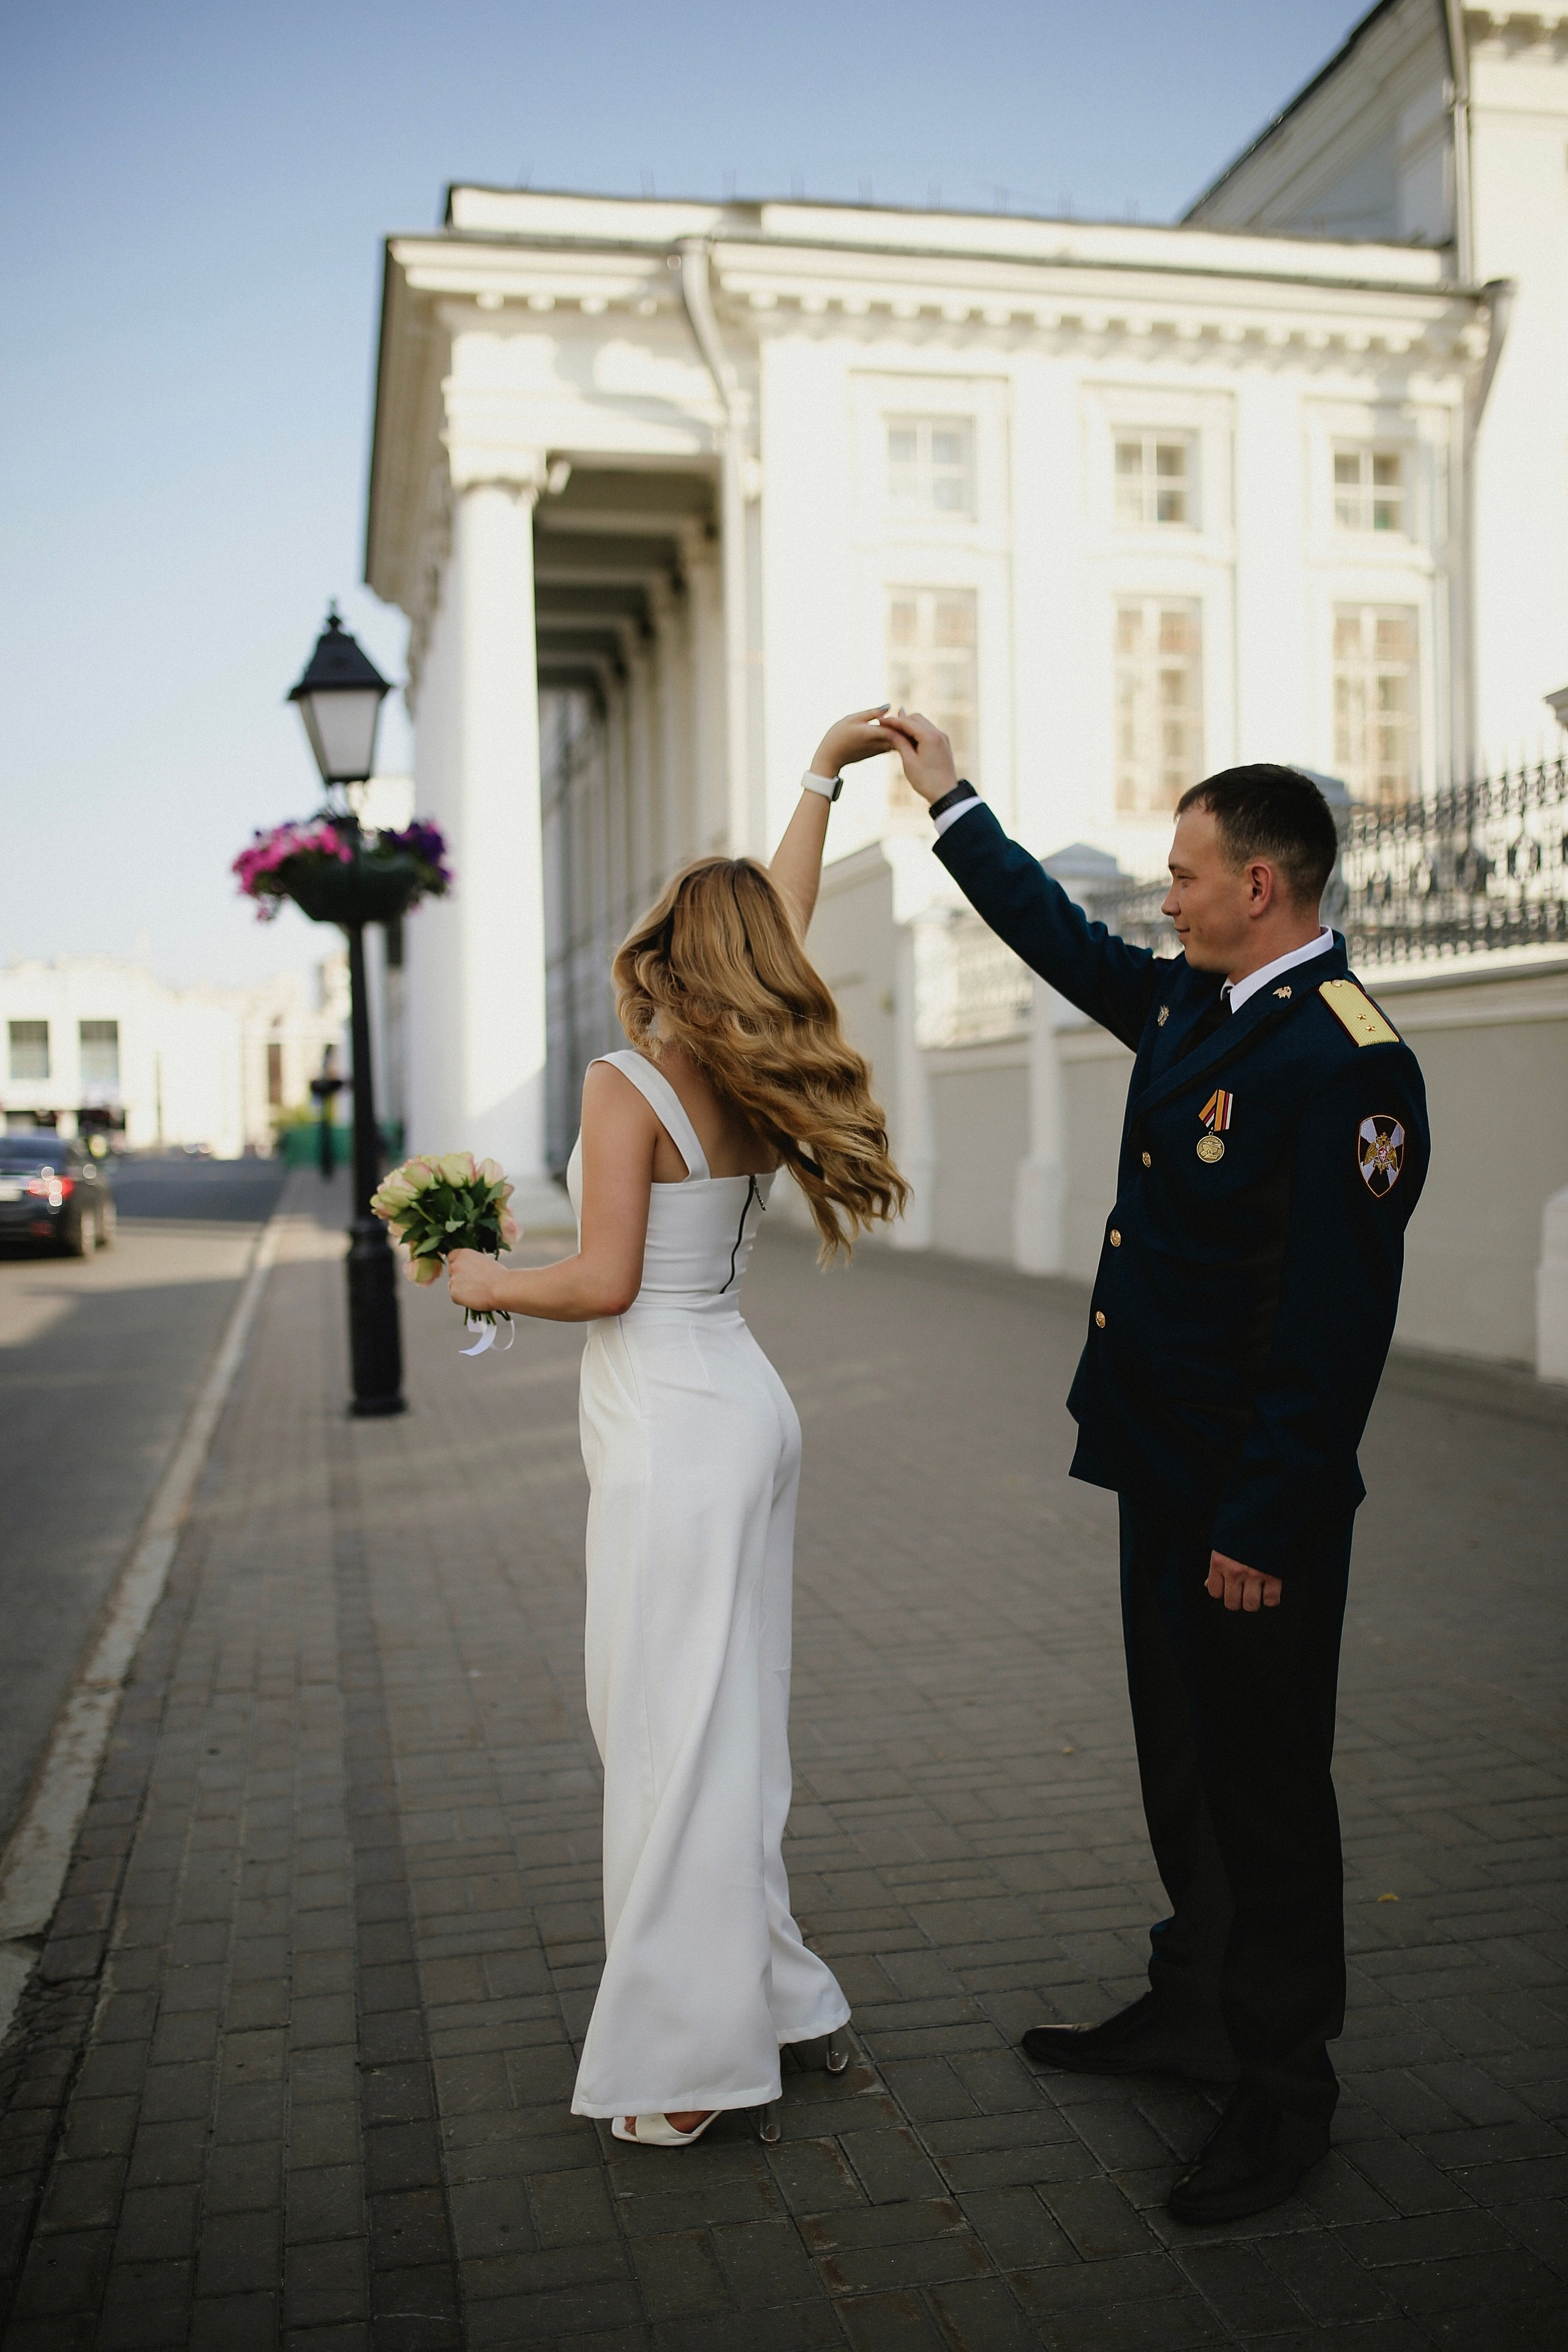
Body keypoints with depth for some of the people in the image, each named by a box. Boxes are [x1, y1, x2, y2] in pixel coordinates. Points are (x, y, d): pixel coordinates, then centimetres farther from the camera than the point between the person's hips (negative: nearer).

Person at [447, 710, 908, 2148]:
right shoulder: (760, 1082, 5)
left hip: (674, 1429, -8)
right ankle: (765, 1992, 28)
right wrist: (823, 776, 29)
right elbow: (787, 918, 21)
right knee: (729, 1717, 17)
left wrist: (489, 1280, 0)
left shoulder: (631, 1085, -15)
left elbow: (604, 1282, -18)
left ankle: (692, 2052, 9)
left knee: (675, 1729, -1)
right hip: (741, 1413, 8)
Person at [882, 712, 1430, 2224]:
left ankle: (1281, 2091, 24)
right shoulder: (1193, 1004, 7)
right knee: (1183, 1765, 21)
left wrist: (1265, 1526, -21)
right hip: (1163, 1474, 9)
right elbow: (1066, 942, 25)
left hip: (1254, 1502, -9)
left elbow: (1338, 1320, -23)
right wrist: (951, 803, 30)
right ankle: (1193, 2006, 40)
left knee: (1264, 1787, 6)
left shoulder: (1347, 1062, -22)